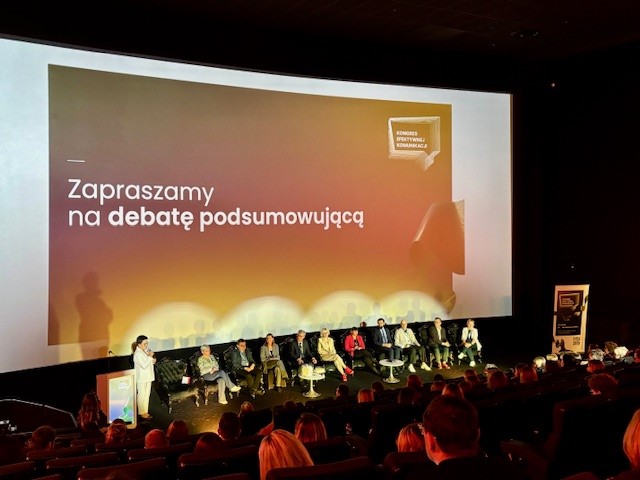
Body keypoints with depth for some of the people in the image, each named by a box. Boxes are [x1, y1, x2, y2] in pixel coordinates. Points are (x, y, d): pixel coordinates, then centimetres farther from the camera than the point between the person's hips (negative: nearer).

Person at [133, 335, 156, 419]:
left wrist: (153, 360, -5)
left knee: (147, 395, 14)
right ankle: (141, 412, 15)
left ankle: (145, 411, 24)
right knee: (141, 395, 4)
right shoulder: (137, 354, -21)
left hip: (148, 376, 8)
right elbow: (144, 365, -26)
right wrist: (150, 357, -24)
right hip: (141, 378, -8)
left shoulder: (147, 350, 4)